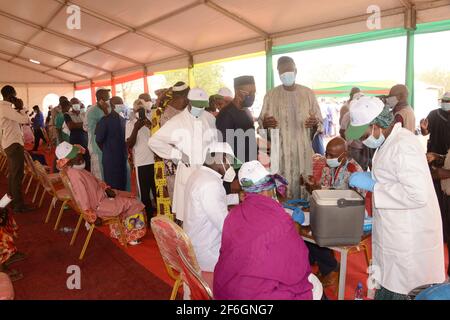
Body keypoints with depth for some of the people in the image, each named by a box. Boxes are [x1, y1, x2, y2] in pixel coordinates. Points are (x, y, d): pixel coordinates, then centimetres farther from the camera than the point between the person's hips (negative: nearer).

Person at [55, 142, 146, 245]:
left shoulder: (77, 170, 1)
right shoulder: (75, 175, -29)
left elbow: (95, 180, 14)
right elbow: (83, 201, -30)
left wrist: (106, 188, 0)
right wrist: (93, 218, -23)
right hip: (97, 206, -10)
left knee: (130, 196, 19)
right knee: (133, 204, -4)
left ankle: (118, 232, 28)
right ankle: (132, 237, 16)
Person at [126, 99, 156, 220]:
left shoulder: (151, 120, 5)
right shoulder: (130, 124, 1)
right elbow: (129, 145, -7)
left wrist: (151, 127, -17)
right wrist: (136, 129, -20)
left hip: (154, 160, 2)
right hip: (141, 163, -1)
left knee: (157, 190, 11)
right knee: (144, 193, 7)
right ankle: (149, 217, 22)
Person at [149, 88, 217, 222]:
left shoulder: (210, 119, 2)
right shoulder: (177, 121, -6)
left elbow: (215, 141, 17)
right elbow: (153, 141, -5)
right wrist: (178, 154, -9)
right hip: (187, 171, -3)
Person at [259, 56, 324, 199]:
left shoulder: (308, 93, 8)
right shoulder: (271, 95, 4)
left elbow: (320, 122, 9)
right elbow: (261, 123, 5)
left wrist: (315, 123, -14)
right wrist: (265, 123, -18)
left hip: (303, 149, 1)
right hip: (280, 150, -1)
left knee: (304, 186, 1)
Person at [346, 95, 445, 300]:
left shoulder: (403, 146, -24)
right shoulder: (391, 140, 7)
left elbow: (417, 194, -29)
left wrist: (372, 185, -24)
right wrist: (368, 178, 5)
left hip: (408, 238, -9)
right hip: (394, 232, 9)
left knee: (397, 291, 5)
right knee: (386, 285, 21)